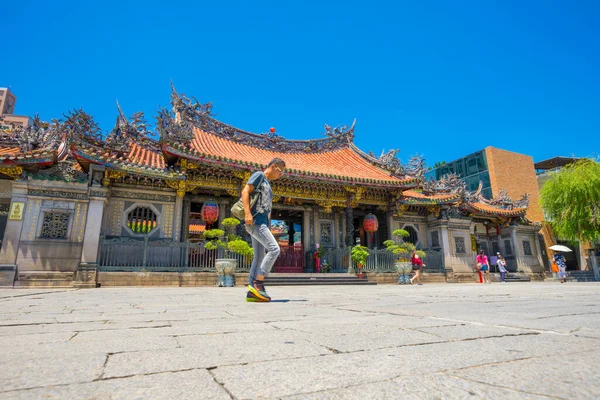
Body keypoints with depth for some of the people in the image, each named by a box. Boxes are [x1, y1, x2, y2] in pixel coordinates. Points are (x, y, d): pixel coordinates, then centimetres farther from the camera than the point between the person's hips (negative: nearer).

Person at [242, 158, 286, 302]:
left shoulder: (267, 184, 26)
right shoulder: (259, 175, 0)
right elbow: (245, 192, -12)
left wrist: (268, 226, 19)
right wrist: (247, 213, -24)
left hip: (261, 223, 9)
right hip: (255, 221, -9)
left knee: (259, 257, 5)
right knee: (274, 249, -18)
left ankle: (252, 292, 7)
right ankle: (257, 283, -13)